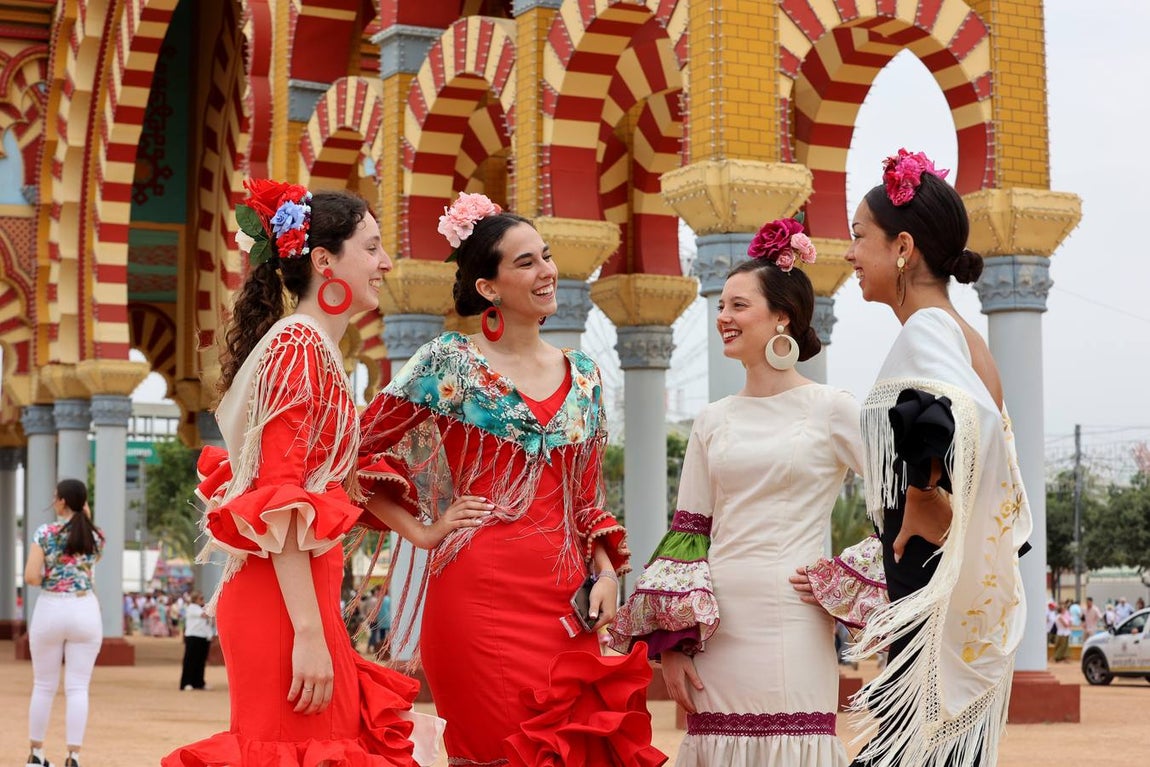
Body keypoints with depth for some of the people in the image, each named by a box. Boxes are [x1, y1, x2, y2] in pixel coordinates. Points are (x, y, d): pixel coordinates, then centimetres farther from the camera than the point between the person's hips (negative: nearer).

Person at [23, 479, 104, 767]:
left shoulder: (44, 532, -5)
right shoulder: (95, 536, 3)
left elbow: (31, 577, -12)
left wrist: (47, 580, 11)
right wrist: (86, 520, 18)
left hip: (50, 609, -1)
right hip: (85, 611, 1)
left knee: (43, 686, 11)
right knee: (78, 688, 0)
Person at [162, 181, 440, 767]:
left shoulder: (307, 347, 17)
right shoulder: (300, 346, -11)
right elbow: (281, 502, -18)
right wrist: (309, 633, -22)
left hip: (304, 591, 9)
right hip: (285, 603, -9)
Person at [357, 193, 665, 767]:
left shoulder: (582, 376, 14)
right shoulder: (450, 365, -2)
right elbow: (358, 453, -3)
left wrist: (605, 572, 5)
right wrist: (423, 532, -5)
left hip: (564, 599, 5)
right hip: (480, 592, -5)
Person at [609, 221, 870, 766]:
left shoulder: (832, 410, 1)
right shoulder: (712, 421, 12)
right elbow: (686, 536, 10)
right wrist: (670, 643, 4)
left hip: (794, 622, -4)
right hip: (716, 622, 4)